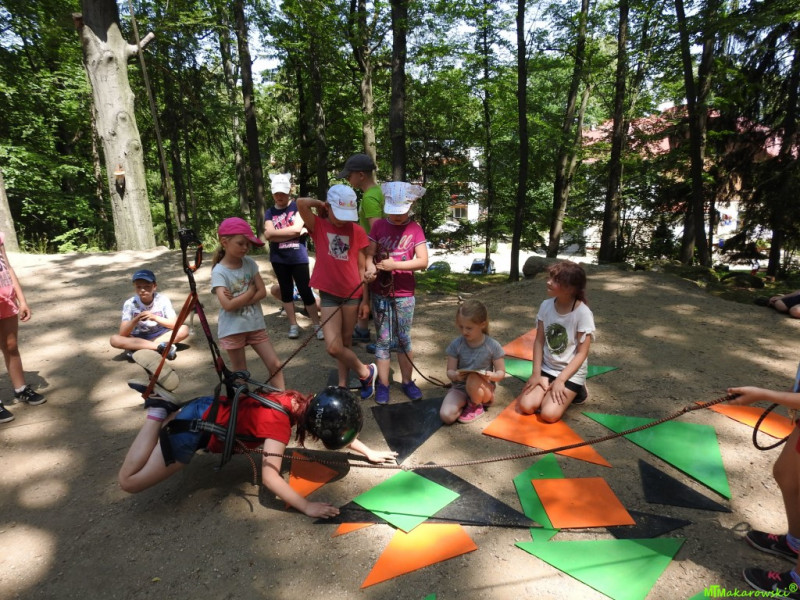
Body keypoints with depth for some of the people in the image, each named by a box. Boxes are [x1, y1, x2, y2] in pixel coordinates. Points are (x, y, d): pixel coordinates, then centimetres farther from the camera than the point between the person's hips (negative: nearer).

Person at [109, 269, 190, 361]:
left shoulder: (163, 299, -12)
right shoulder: (129, 304, -12)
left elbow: (175, 324, -17)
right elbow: (122, 334, -17)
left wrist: (155, 318, -31)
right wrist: (136, 319, -34)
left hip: (160, 335, 0)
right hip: (138, 338, 0)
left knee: (184, 330, -26)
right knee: (114, 339, -28)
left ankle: (136, 348, -27)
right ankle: (161, 346, -34)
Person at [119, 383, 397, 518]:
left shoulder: (303, 403, -11)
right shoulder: (279, 420, -34)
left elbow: (336, 424, 5)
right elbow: (269, 476, -40)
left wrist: (369, 452, 3)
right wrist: (307, 507, -39)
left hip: (211, 409, 8)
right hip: (198, 425, -8)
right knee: (130, 481, 0)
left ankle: (165, 405, 25)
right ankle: (159, 410, 3)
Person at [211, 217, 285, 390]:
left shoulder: (249, 263, 0)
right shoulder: (219, 271, -13)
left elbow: (262, 292, -5)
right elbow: (228, 305, -23)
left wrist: (238, 300, -17)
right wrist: (250, 290, -11)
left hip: (255, 324, 4)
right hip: (232, 329, -4)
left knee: (275, 365, 2)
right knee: (241, 374, 10)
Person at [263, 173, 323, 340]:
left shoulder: (298, 206, -2)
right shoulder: (270, 212, 7)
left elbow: (297, 228, -17)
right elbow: (268, 235, -8)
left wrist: (276, 234, -7)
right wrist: (291, 233, -11)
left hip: (298, 257, -4)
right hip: (278, 259, 4)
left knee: (305, 291, -3)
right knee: (286, 291, 10)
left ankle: (317, 325, 7)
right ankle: (293, 325, 21)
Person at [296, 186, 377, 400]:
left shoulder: (356, 231, -2)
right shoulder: (318, 226, -3)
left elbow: (362, 267, 0)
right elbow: (301, 203, -22)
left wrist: (365, 299, -1)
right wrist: (320, 204, -3)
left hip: (353, 294, 0)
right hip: (329, 294, 0)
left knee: (346, 341, 10)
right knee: (333, 347, -3)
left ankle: (343, 384, 26)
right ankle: (365, 371, 19)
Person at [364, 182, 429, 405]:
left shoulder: (415, 229, -2)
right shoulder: (378, 226, 0)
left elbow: (423, 261, -10)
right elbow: (369, 255, -4)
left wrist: (394, 265, -19)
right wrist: (371, 269, -27)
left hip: (404, 294, 0)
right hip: (380, 293, 0)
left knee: (404, 339, 10)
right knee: (383, 340, 6)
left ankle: (407, 381, 23)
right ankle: (382, 384, 15)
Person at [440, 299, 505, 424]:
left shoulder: (493, 346, -10)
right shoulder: (456, 345, -8)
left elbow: (501, 372, -4)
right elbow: (450, 371, -4)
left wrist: (491, 375, -27)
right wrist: (455, 375, -27)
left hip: (484, 389, -1)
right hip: (460, 388, 1)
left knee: (473, 379, -37)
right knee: (446, 416, -26)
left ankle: (476, 406, -5)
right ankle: (465, 404, 6)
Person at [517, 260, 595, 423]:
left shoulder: (583, 313, -18)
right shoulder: (545, 306, -6)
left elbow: (582, 353, -14)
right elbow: (539, 341, -1)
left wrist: (560, 380, -18)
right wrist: (536, 373, -8)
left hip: (571, 373, -4)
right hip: (546, 368, 4)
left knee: (549, 414, -19)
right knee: (526, 406, -15)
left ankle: (572, 393, 9)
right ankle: (548, 391, 14)